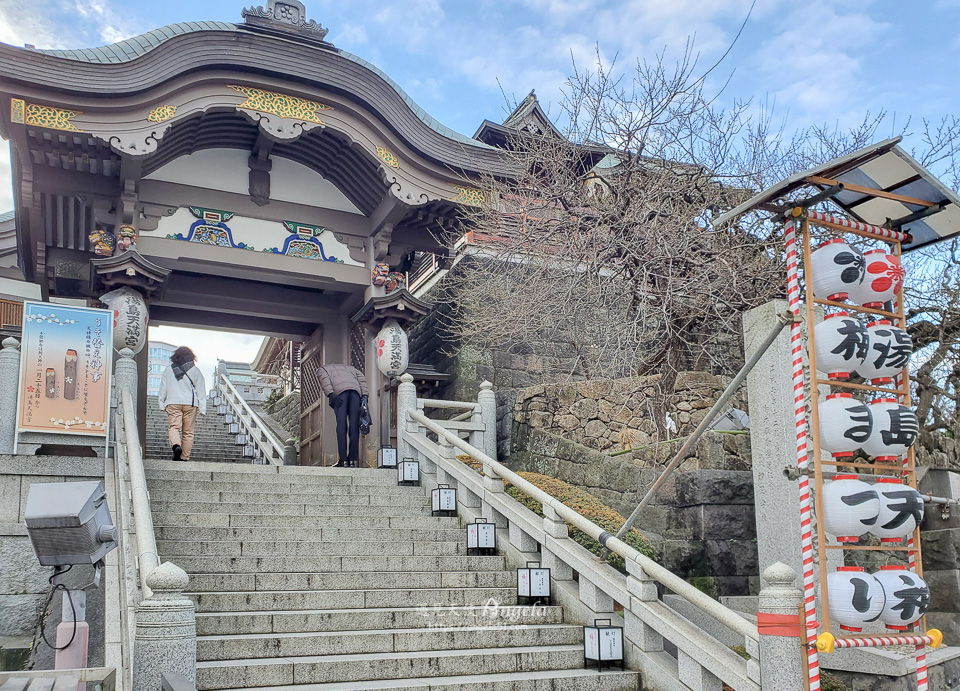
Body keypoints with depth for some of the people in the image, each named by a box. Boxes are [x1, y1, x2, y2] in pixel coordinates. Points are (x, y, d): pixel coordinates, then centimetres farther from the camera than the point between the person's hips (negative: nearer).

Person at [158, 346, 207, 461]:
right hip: (190, 404, 0)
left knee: (174, 426, -4)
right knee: (188, 432, 3)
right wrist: (202, 409, 5)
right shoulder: (195, 371, 6)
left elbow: (163, 388, 11)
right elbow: (201, 391, 4)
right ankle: (184, 457, 2)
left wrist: (162, 405, 17)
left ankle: (176, 445, -34)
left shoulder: (168, 369, 9)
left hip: (173, 403, 0)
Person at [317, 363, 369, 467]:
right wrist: (365, 395, 9)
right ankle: (352, 460, -4)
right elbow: (361, 378, 22)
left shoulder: (321, 369, 30)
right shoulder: (349, 368, 42)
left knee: (341, 426, -7)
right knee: (354, 426, 1)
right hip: (356, 391, 4)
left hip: (339, 391, -3)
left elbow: (324, 378, 5)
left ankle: (343, 460, -12)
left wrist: (331, 394, -8)